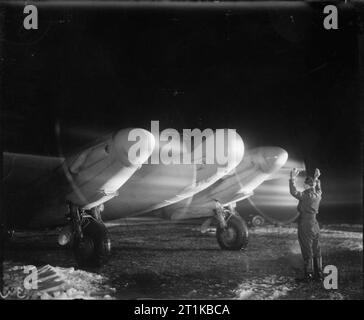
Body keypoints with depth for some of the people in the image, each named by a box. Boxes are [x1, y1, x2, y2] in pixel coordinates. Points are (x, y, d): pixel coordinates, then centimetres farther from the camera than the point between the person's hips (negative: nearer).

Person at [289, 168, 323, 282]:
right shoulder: (318, 194, 5)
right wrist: (316, 178, 36)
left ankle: (308, 275, 4)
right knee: (316, 251, 12)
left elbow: (294, 192, -26)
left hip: (305, 226, -7)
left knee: (307, 252, 0)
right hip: (315, 225, 7)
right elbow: (317, 188, 28)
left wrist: (293, 178, -22)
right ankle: (318, 274, 17)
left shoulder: (306, 196, -17)